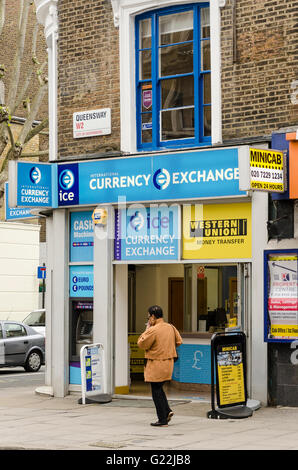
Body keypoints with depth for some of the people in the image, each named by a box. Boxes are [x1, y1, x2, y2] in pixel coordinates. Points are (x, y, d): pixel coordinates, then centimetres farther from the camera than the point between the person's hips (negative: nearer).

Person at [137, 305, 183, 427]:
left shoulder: (153, 330, -19)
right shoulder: (171, 327, 4)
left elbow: (141, 344, -11)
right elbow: (179, 341, 14)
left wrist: (147, 329, -4)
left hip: (156, 365, -8)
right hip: (169, 363, 8)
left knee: (156, 392, 2)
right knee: (159, 388, 23)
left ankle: (163, 419, 4)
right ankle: (167, 411, 12)